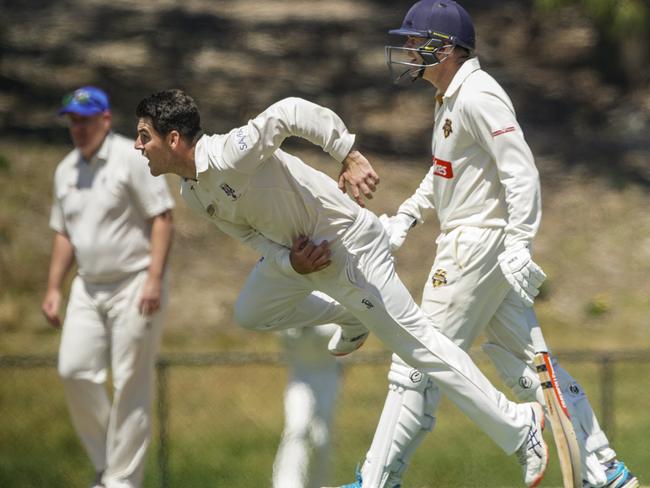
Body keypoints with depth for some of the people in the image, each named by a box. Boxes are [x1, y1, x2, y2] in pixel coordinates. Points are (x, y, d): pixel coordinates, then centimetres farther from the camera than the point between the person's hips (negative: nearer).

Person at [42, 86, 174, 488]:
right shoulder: (66, 171, 13)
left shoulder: (132, 159, -8)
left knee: (131, 384, -5)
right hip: (88, 288, 6)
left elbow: (162, 218, -11)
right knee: (75, 370, -5)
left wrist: (154, 279, -20)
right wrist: (54, 288, 14)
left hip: (134, 285, -6)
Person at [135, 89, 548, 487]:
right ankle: (351, 317, 31)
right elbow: (253, 235, 6)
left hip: (349, 245, -9)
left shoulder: (230, 156, -27)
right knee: (251, 313, 20)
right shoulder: (192, 193, 2)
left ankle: (519, 427, -1)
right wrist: (290, 262, -13)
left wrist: (349, 157, -39)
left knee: (415, 342, -7)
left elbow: (291, 112, -34)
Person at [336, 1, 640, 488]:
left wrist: (519, 244, -30)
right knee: (523, 362, 10)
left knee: (419, 363, -4)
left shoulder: (478, 96, -17)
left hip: (480, 242, -10)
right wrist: (407, 216, 17)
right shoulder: (450, 97, 15)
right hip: (468, 242, 10)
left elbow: (521, 172, -23)